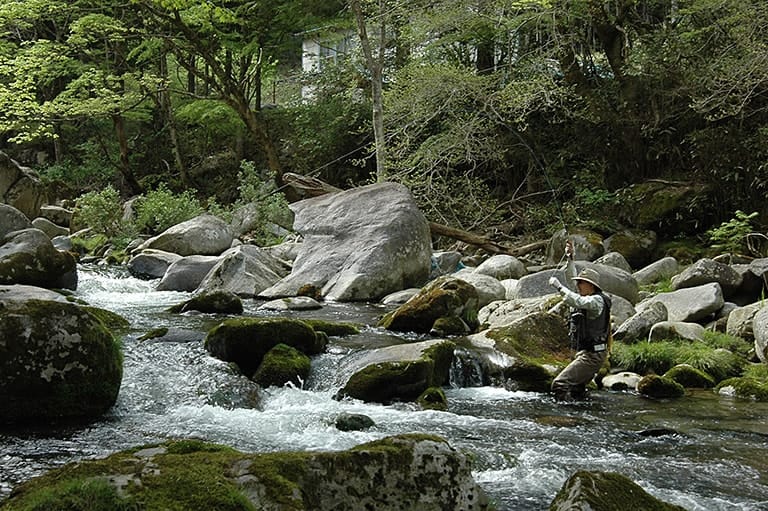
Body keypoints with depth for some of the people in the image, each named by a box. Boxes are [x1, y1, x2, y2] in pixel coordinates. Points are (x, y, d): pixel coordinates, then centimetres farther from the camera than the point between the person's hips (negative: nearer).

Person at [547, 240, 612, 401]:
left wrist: (558, 286, -26)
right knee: (576, 390, 16)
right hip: (585, 353, 11)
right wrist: (570, 257, 22)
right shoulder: (588, 297, 15)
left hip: (591, 355, -11)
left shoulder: (596, 300, -14)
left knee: (560, 384, -19)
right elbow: (573, 276, 27)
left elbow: (577, 302, -33)